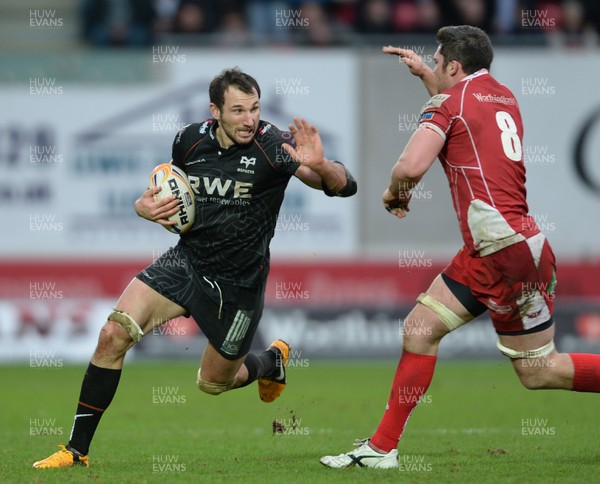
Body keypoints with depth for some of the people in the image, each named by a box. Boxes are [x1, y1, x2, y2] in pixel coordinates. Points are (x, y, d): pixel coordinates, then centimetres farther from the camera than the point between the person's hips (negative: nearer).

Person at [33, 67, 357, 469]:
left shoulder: (272, 147, -18)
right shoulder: (190, 140, -4)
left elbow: (345, 186, -21)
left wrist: (319, 165, -44)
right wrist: (148, 205, -6)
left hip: (238, 284, -3)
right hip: (185, 262, 3)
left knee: (213, 383, 12)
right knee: (113, 335, -15)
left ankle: (272, 361, 48)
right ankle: (77, 450, -5)